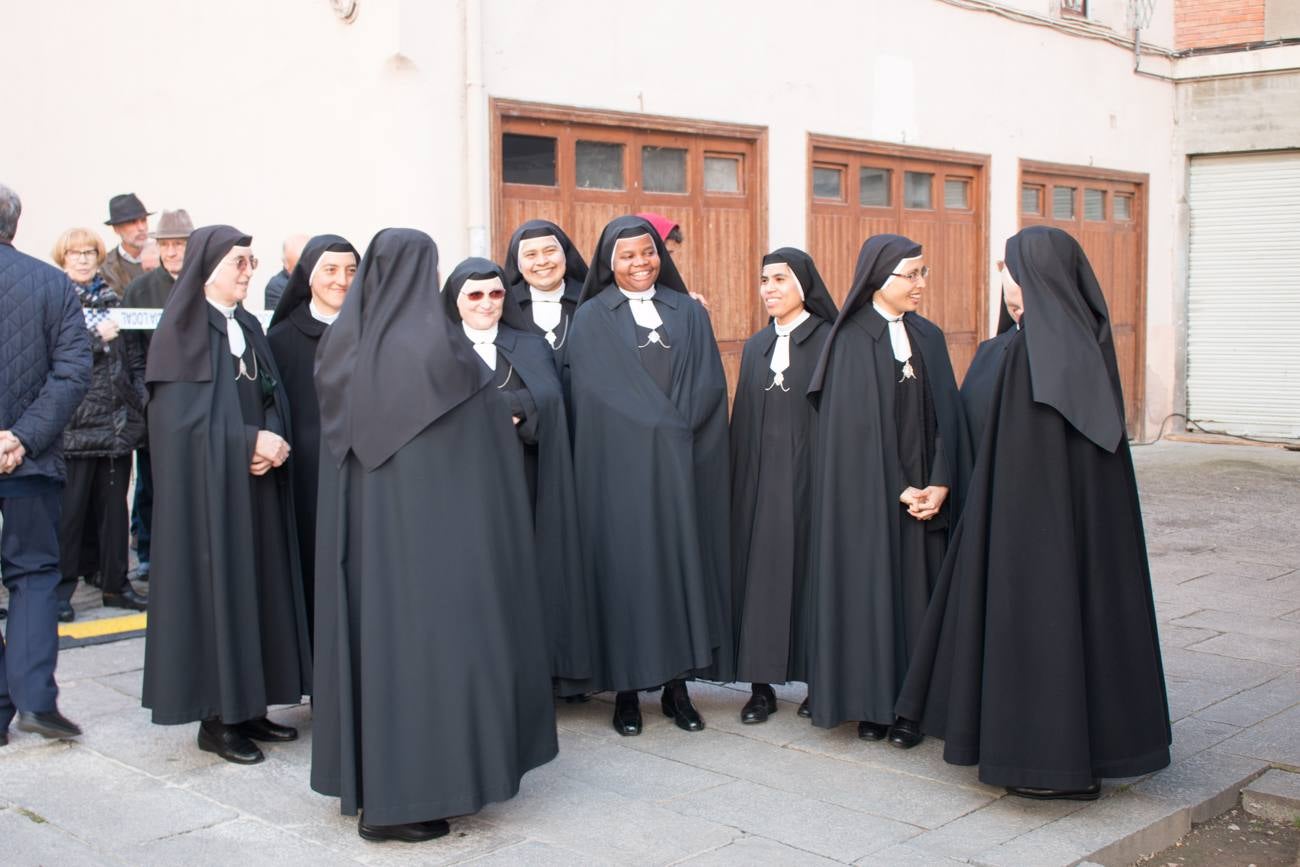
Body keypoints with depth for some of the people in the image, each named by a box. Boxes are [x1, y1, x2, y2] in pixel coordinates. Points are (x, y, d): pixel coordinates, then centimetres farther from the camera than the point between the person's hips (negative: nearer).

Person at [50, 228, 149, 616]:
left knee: (113, 504, 11)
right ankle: (61, 588, 9)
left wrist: (140, 399, 4)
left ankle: (115, 583, 19)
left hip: (118, 421, 5)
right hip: (76, 423, -5)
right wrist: (97, 337, -15)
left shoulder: (112, 301, 14)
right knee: (70, 507, -1)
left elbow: (133, 356, 14)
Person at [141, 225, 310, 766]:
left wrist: (273, 442, -10)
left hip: (254, 484, 7)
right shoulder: (182, 330, -9)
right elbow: (181, 415, -16)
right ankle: (216, 718, 5)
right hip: (207, 485, -7)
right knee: (215, 588, -3)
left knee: (256, 589, 8)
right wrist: (251, 441, -18)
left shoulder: (249, 328, 13)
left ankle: (248, 706, 16)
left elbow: (273, 400, 11)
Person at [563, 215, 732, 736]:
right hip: (619, 466, -2)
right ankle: (626, 690, 7)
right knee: (625, 567, -1)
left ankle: (677, 685, 11)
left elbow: (710, 384, 5)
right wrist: (663, 426, -7)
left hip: (682, 464, 3)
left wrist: (679, 429, -9)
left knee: (682, 563, 3)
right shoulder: (592, 319, 4)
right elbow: (591, 393, -4)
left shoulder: (689, 313, 12)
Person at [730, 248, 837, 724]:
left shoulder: (830, 341, -3)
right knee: (759, 572, 3)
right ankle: (762, 684, 9)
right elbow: (742, 418, 13)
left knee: (811, 569, 1)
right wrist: (739, 479, 8)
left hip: (810, 474, -4)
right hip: (759, 476, 5)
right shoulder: (755, 346, 13)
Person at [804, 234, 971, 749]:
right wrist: (897, 489, -14)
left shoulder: (929, 338, 10)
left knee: (917, 588, 3)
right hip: (867, 493, -4)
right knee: (869, 586, 0)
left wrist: (939, 483, -8)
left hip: (926, 492, 4)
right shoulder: (851, 339, -4)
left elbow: (946, 414, 5)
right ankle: (868, 703, 10)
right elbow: (854, 422, -9)